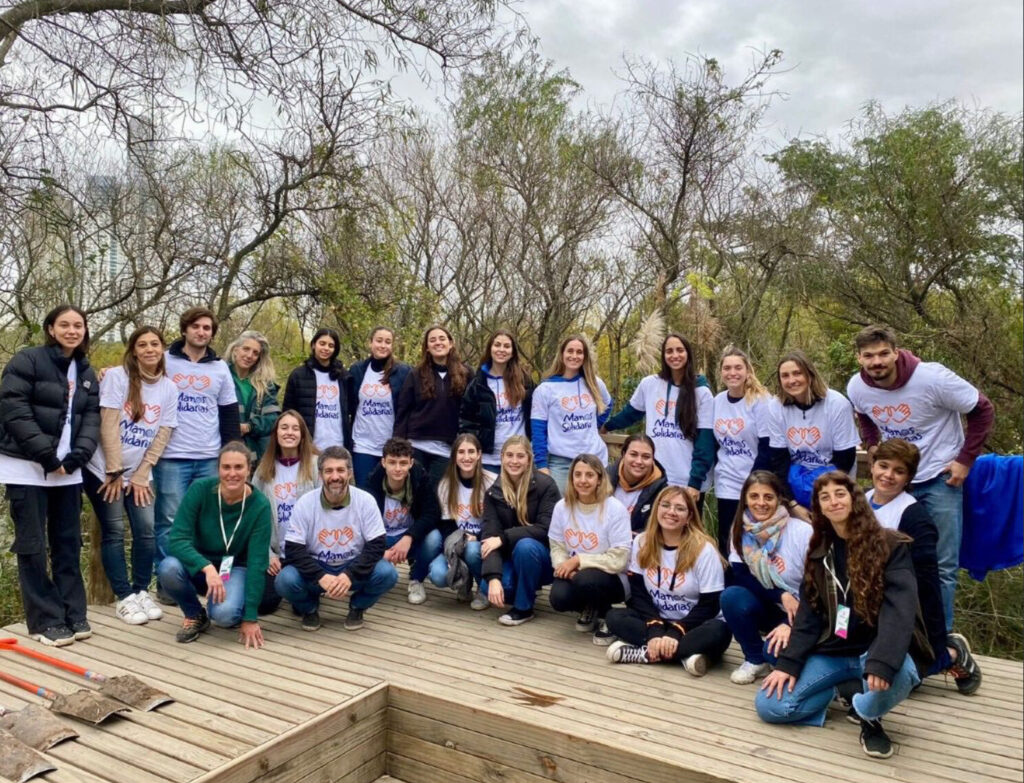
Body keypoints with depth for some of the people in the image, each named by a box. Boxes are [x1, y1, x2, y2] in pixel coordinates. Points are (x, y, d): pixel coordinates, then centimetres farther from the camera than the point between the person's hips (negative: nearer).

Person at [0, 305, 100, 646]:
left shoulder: (87, 374, 12)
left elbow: (92, 418, 7)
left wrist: (76, 456, -9)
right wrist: (46, 455, -17)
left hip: (67, 470, 5)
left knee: (68, 543, 9)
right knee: (33, 545, 1)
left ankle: (73, 614, 17)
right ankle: (45, 620, 8)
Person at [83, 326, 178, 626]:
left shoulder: (169, 388, 2)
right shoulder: (116, 376, -10)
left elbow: (163, 435, 1)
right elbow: (108, 425, -14)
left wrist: (140, 475, -4)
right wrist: (114, 472, -15)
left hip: (139, 473, 4)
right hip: (105, 469, -3)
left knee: (146, 531, -1)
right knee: (114, 532, -1)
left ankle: (142, 591, 15)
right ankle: (124, 597, 8)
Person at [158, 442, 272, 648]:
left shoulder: (259, 505, -20)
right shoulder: (200, 489, -18)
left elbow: (256, 563, -19)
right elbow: (177, 540, -22)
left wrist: (250, 618, -20)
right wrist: (208, 567, -39)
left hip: (235, 569, -2)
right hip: (199, 565, 2)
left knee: (224, 613, -32)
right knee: (169, 568, -31)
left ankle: (237, 614, 7)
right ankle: (195, 616, -1)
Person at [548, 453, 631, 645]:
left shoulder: (615, 509, -18)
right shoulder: (562, 507, -4)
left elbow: (618, 559, -19)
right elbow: (556, 547, 2)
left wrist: (578, 560, -22)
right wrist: (563, 566, -20)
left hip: (611, 578, -3)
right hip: (572, 573, 4)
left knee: (585, 580, -35)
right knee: (559, 598, -27)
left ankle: (605, 615, 1)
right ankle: (589, 610, 12)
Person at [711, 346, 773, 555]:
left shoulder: (760, 401, -10)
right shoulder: (717, 401, 5)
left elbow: (766, 449, -13)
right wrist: (718, 471, 7)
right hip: (726, 486, 5)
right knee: (726, 544, 9)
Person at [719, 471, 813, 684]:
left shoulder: (803, 532, -18)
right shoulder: (740, 529, -6)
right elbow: (739, 577, -10)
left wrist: (791, 625, -26)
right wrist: (781, 595, -24)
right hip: (766, 608, 4)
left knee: (776, 650, -32)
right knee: (731, 596, -27)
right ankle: (755, 660, -4)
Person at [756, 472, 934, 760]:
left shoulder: (890, 546, -10)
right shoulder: (819, 552, 5)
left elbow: (899, 609, -23)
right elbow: (808, 614, 5)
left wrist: (882, 662, -38)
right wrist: (788, 663, -6)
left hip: (874, 649, -4)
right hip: (831, 652, 4)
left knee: (897, 675, -41)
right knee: (770, 705, -12)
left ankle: (868, 715, -4)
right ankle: (848, 689, 11)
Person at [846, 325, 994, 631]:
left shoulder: (931, 378, -24)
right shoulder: (857, 388, -11)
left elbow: (983, 411, -13)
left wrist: (966, 459, -14)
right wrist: (872, 446, 2)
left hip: (941, 478, -4)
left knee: (943, 564, 2)